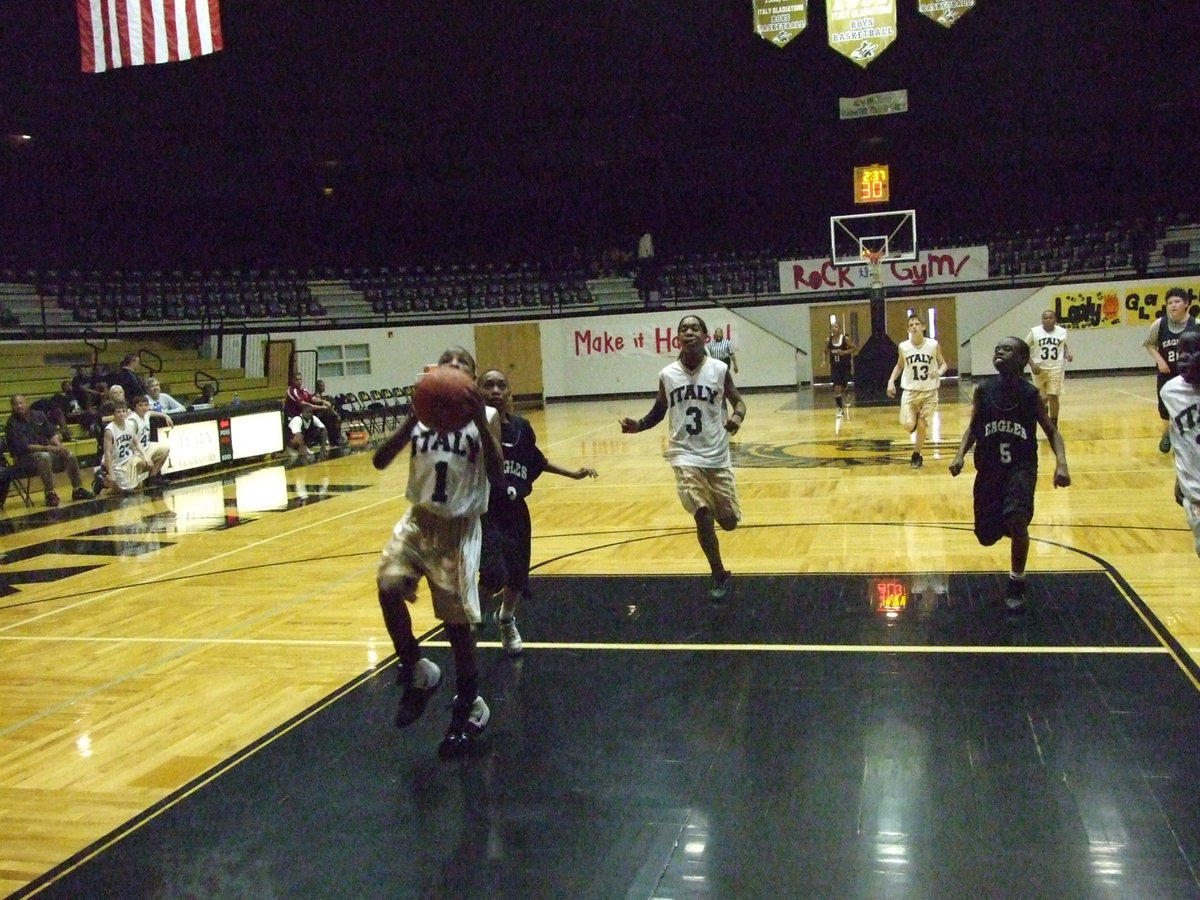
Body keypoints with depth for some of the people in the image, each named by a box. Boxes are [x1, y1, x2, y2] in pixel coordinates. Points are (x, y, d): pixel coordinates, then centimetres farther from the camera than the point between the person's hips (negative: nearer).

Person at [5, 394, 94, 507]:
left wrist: (59, 446, -14)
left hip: (46, 450, 6)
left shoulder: (39, 416, 6)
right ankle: (50, 494, -34)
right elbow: (24, 447, -18)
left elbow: (52, 433, 6)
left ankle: (78, 490, -3)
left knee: (69, 455, -14)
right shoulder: (12, 424, -10)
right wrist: (47, 448, -27)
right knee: (44, 456, -37)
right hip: (25, 457, -6)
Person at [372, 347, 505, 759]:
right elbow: (380, 461, -6)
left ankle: (469, 706, 21)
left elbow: (497, 477, -16)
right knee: (389, 586, -21)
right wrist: (413, 419, -18)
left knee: (457, 618, -2)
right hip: (419, 520, 3)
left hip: (459, 527, -3)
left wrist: (479, 420, -24)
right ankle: (416, 672, 5)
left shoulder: (485, 416, -3)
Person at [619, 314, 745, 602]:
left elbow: (738, 401, 5)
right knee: (702, 515, -16)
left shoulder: (719, 370, -6)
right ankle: (720, 577, 4)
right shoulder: (667, 375, -2)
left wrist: (738, 417, -19)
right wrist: (638, 425, -9)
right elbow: (659, 411, 11)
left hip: (717, 456, 1)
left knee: (729, 521, 4)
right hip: (685, 455, -1)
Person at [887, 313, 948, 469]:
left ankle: (916, 455, 21)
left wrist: (939, 372, -21)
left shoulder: (933, 345, -9)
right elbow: (899, 366, 12)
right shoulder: (903, 347, -5)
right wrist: (891, 381, -2)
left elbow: (943, 364, 2)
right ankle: (915, 422, 27)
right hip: (910, 391, 1)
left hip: (929, 392, -1)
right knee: (909, 425, -11)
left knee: (922, 426, 0)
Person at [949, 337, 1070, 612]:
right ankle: (1005, 525, 49)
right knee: (986, 535, 8)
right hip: (989, 468, 3)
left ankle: (1016, 583, -6)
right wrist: (960, 455, -10)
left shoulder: (1031, 395, -10)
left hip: (1021, 467, -3)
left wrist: (1061, 465, -15)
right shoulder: (983, 391, -6)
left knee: (1016, 518, -29)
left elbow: (1051, 431, 0)